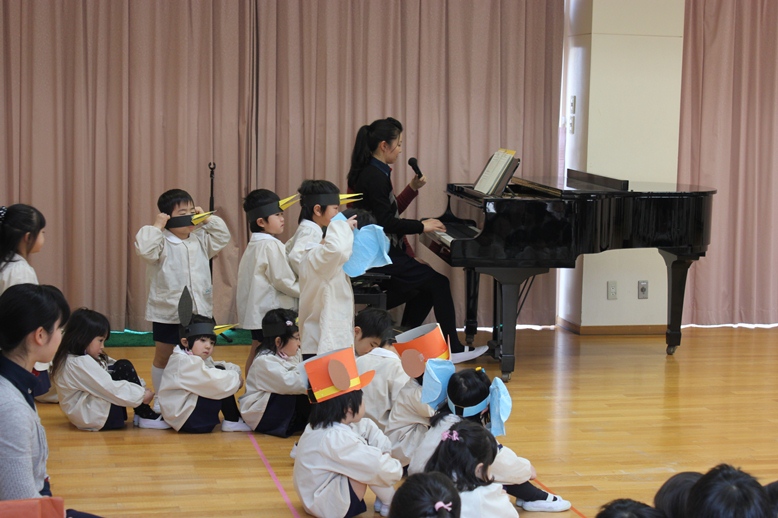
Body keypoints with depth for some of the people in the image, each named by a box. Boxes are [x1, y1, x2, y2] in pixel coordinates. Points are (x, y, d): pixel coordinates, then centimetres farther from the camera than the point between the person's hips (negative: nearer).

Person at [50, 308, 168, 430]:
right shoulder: (80, 363, -22)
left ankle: (140, 414, 2)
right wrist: (142, 395, -14)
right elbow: (111, 389, -23)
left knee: (123, 366, 10)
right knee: (124, 368, -14)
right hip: (95, 418, -11)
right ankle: (147, 418, -7)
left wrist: (140, 388, 2)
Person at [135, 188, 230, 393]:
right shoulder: (162, 243, -14)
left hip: (198, 312, 6)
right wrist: (156, 227, -24)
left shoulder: (200, 240, 7)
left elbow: (222, 238, 16)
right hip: (168, 314, -6)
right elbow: (144, 249, -31)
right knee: (163, 358, 10)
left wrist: (208, 219, 6)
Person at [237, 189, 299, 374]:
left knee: (255, 352, 15)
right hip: (272, 311, -10)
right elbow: (283, 280, -16)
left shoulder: (253, 245, 14)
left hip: (256, 311, 10)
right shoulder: (271, 245, -15)